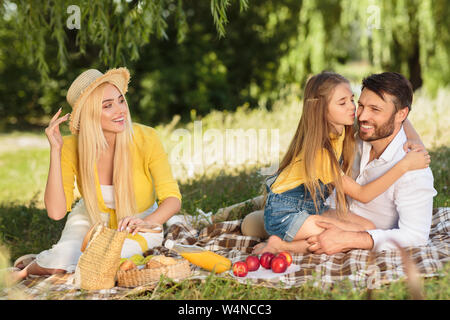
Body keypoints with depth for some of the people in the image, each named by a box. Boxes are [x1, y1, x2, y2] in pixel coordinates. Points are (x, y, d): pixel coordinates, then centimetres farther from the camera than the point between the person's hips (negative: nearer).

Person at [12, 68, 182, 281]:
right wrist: (55, 150, -31)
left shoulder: (146, 139, -24)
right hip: (92, 221, 1)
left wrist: (146, 222, -46)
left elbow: (172, 198, -24)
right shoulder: (71, 148, -20)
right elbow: (56, 212, -27)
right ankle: (30, 268, 8)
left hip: (141, 223, 0)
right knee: (60, 263, -27)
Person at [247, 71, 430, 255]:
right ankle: (282, 246, -14)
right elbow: (362, 194, -22)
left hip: (312, 208, 9)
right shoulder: (319, 151, -26)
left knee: (369, 227, -8)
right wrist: (404, 166, -28)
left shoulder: (342, 131, -3)